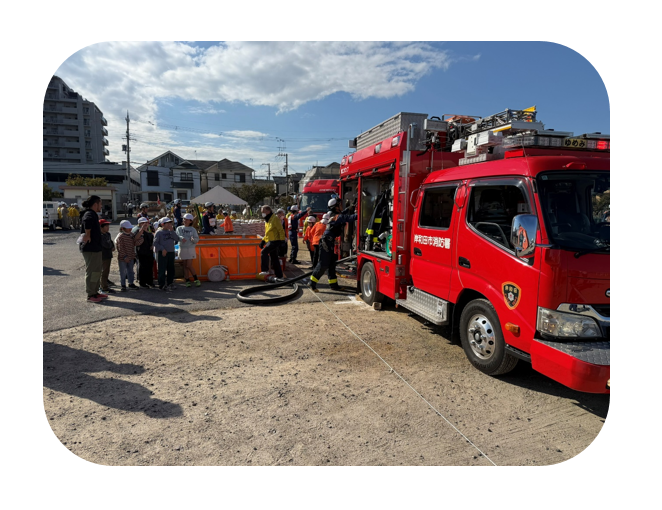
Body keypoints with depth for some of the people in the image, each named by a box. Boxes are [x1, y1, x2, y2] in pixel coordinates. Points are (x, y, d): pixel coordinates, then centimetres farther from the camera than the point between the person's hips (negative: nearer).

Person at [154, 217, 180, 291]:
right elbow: (155, 243, -6)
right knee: (162, 270, -3)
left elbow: (177, 239, 0)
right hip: (163, 253, -5)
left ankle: (170, 283, 23)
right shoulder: (159, 232, -2)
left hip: (171, 252, 6)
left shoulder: (171, 231, 13)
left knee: (171, 269, 11)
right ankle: (162, 285, 2)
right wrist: (162, 249, -16)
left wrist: (172, 231, -6)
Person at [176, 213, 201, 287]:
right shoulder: (179, 228, 8)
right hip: (182, 248, 2)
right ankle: (187, 281, 10)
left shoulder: (193, 229, 5)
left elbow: (197, 239, -2)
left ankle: (196, 279, 5)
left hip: (190, 249, -2)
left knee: (189, 266, -8)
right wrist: (182, 238, -31)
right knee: (185, 266, 4)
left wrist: (193, 239, -26)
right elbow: (177, 236, -9)